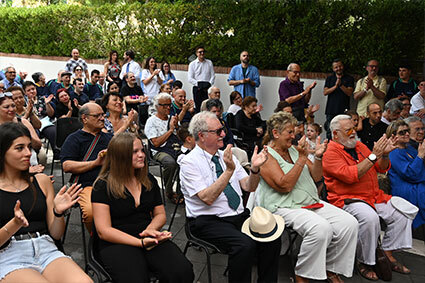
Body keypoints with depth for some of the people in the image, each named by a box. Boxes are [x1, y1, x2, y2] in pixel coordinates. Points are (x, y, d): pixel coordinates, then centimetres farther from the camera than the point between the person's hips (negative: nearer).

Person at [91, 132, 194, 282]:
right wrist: (141, 242, -19)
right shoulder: (103, 186, -4)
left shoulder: (149, 180, 12)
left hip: (150, 239, 4)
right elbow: (103, 231, -9)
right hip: (117, 243, -4)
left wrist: (150, 229, -7)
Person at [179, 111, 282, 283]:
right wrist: (229, 170, -23)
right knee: (245, 244, -30)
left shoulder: (227, 156, 12)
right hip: (208, 221, -6)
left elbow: (249, 187, 8)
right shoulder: (189, 162, -8)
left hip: (240, 215, 6)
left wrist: (255, 168, -10)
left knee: (272, 236, -17)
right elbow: (207, 198, -18)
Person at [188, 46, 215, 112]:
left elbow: (213, 75, 11)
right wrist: (198, 84, -12)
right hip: (197, 88, -1)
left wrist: (209, 84, -7)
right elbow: (190, 78, 1)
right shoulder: (192, 64, 7)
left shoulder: (209, 62, 13)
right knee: (198, 107, -6)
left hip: (207, 89, 1)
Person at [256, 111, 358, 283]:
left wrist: (318, 156, -3)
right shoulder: (266, 156, -7)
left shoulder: (293, 150, 15)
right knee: (321, 227, -32)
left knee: (350, 223, -10)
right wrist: (302, 158, -20)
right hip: (284, 208, -8)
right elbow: (285, 186, -19)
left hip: (312, 203, 8)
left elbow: (316, 177, 15)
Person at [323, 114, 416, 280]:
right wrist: (373, 156, -19)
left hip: (375, 196, 8)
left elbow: (381, 169, 19)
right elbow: (350, 175, -22)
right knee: (369, 216, -34)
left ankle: (388, 254, 4)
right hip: (347, 200, -8)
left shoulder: (360, 146, 16)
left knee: (403, 210, -7)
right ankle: (364, 262, -13)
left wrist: (385, 154, -3)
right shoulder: (330, 152, -8)